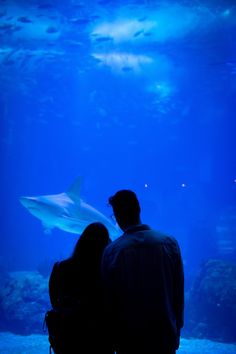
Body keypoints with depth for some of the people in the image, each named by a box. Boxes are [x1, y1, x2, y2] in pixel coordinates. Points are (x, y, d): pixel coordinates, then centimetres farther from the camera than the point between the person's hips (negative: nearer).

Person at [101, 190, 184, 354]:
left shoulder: (112, 251, -11)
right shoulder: (170, 243, -7)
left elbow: (108, 300, -5)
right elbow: (178, 293, -2)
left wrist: (114, 339, 7)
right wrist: (177, 330, 10)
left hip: (128, 340, -1)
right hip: (165, 337, 1)